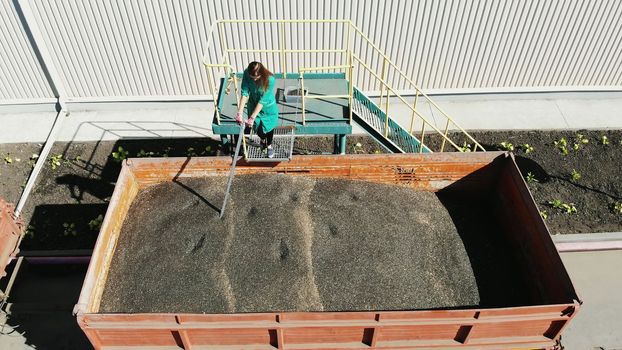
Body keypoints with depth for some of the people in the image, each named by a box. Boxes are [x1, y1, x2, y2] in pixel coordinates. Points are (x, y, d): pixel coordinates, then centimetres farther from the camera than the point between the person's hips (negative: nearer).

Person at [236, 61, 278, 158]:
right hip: (254, 105, 3)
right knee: (257, 127, 16)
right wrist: (239, 112, -34)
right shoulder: (247, 73, -26)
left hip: (268, 106, -2)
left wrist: (252, 117, -34)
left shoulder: (270, 79, -36)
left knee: (268, 127, 16)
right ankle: (263, 139, 52)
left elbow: (263, 100, -33)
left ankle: (269, 145, 46)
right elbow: (245, 93, -27)